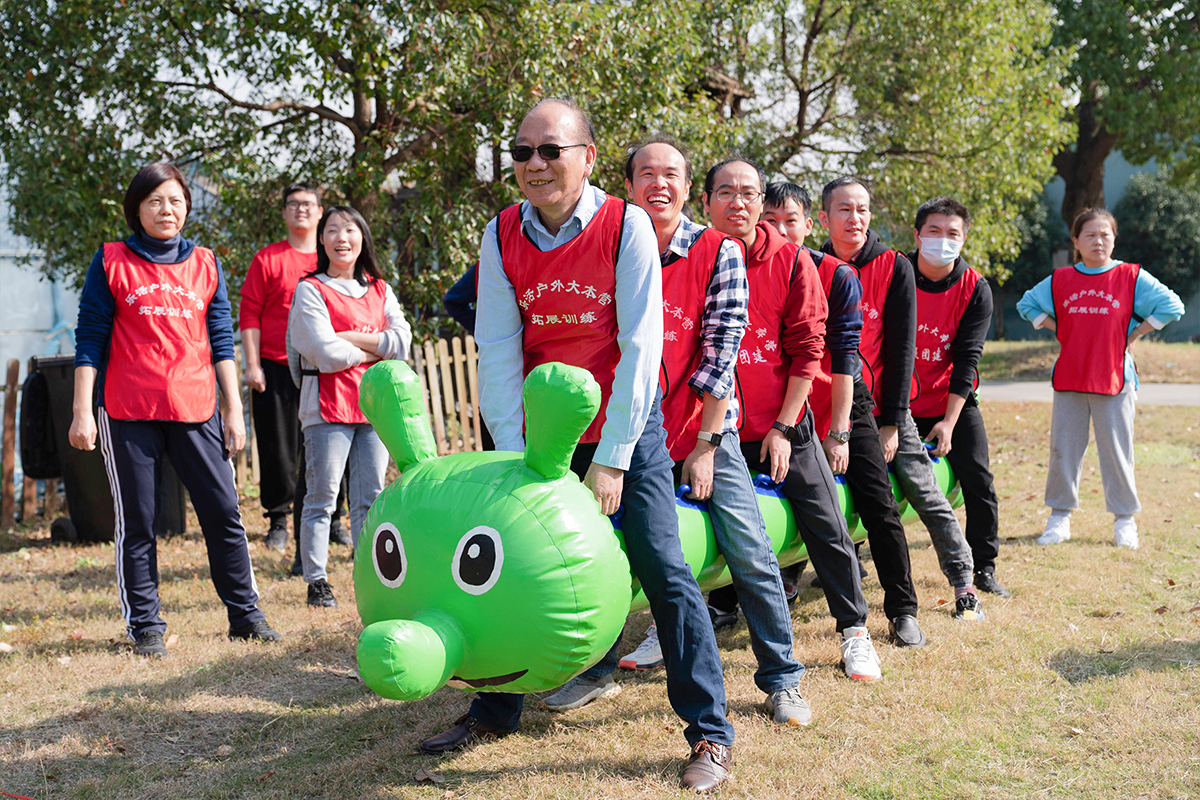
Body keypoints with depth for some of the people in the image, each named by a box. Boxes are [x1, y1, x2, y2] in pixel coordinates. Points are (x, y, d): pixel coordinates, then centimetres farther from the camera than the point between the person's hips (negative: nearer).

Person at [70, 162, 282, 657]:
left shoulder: (206, 264, 12)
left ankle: (245, 613, 12)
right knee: (137, 523, 3)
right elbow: (89, 340, 3)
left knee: (223, 513, 1)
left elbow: (221, 341, 11)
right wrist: (82, 410, -3)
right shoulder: (111, 262, 4)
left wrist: (234, 409, 7)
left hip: (196, 411, 2)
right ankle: (145, 626, 13)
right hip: (128, 412, -2)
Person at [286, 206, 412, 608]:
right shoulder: (310, 289, -1)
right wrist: (374, 351, -2)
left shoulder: (380, 290, 14)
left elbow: (402, 342, 0)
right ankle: (316, 582, 7)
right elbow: (324, 352, -14)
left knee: (370, 499, 8)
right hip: (328, 408, -4)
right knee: (321, 498, -1)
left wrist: (347, 337, -8)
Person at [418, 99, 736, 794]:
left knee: (663, 566, -8)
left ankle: (710, 732, 3)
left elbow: (640, 346, -17)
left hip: (624, 425, -4)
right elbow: (498, 352, -6)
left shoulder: (626, 226, -15)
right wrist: (514, 457, -13)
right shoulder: (502, 236, -4)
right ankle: (496, 711, 27)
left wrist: (613, 459, -19)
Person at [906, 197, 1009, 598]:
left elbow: (967, 358, -13)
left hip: (952, 400, 1)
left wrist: (949, 422, -19)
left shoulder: (975, 290, -10)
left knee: (978, 481, -5)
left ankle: (983, 566, 9)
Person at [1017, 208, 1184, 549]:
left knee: (1117, 450, 3)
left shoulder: (1131, 277, 0)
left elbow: (1171, 306, 0)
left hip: (1114, 378, -2)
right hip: (1068, 379, 2)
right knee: (1063, 448, 5)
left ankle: (1124, 521, 15)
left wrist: (1134, 334, -3)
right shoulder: (1060, 280, 6)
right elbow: (1027, 305, 18)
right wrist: (1058, 330, 6)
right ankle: (1059, 518, 16)